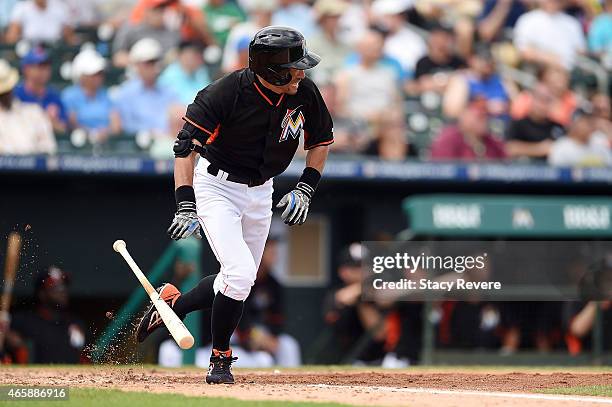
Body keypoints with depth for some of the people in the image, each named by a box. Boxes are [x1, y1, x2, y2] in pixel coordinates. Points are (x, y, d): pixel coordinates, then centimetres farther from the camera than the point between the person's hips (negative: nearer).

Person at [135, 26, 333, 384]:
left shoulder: (305, 93, -13)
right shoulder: (226, 93, -27)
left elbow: (321, 140, 5)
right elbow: (186, 146, -25)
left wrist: (305, 189, -6)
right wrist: (186, 206, -34)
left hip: (260, 191, 6)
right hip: (216, 186, -6)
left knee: (240, 282, 12)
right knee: (240, 273, -19)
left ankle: (172, 303, 36)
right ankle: (221, 358, 0)